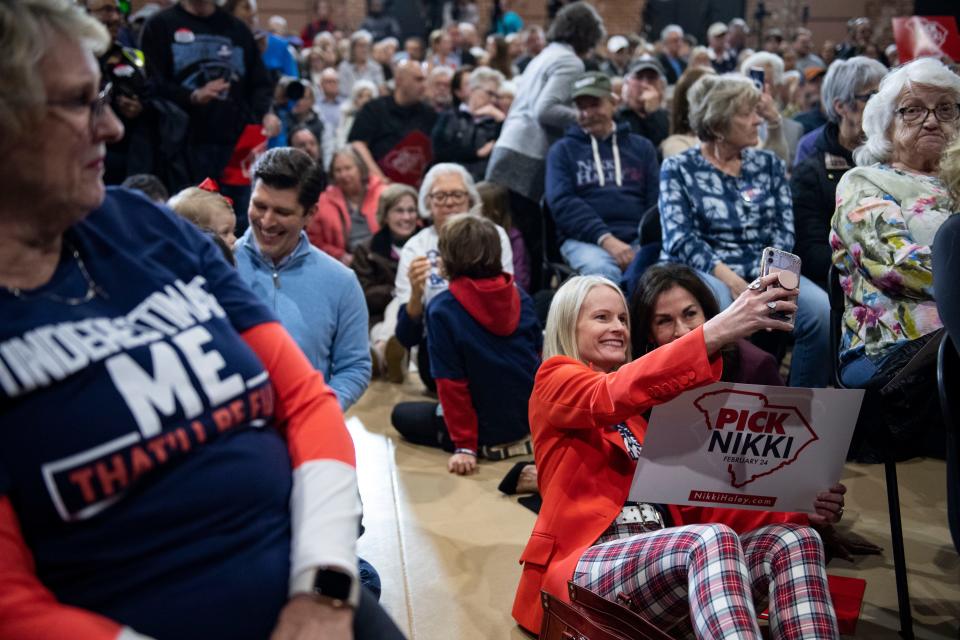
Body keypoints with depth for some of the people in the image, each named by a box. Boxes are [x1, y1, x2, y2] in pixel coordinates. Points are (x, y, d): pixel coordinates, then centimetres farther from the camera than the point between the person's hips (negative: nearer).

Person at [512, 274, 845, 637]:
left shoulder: (644, 414, 27)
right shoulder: (554, 381, 8)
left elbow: (690, 504, 16)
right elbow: (615, 393, -17)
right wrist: (716, 332, -30)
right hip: (586, 566, -6)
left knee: (794, 541, -19)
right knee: (713, 540, -35)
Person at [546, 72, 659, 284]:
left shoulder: (641, 147, 23)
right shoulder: (562, 150, 16)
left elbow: (657, 200, 16)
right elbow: (562, 203, 2)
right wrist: (606, 239, -14)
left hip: (637, 238, 2)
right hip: (585, 240, -2)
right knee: (602, 271, -37)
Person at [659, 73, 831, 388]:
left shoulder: (768, 164, 17)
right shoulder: (678, 169, 6)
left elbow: (784, 229, 8)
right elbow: (679, 238, -6)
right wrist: (727, 276, -20)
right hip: (704, 272, -3)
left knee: (821, 309, -25)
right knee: (720, 306, -39)